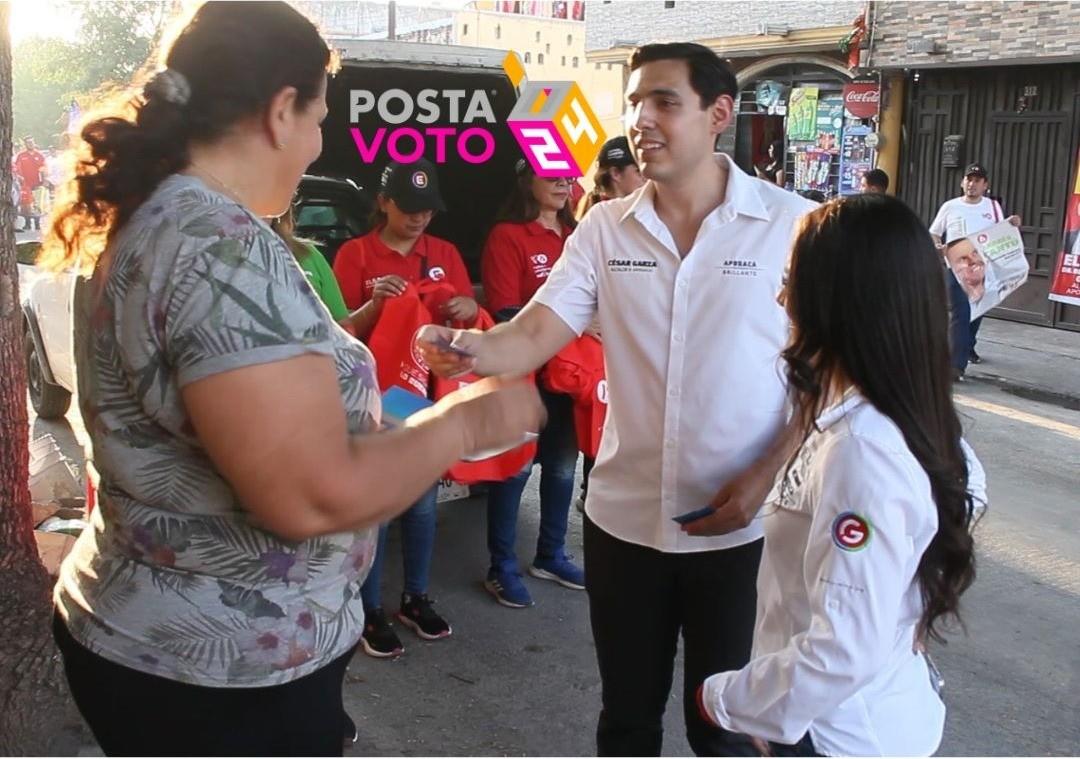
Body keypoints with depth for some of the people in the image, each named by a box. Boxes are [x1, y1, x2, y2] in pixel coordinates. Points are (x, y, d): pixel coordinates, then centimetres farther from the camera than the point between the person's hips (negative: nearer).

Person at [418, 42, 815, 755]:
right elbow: (533, 335, -9)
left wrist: (765, 477, -13)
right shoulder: (603, 228, 0)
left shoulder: (792, 223, -8)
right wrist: (471, 348, -31)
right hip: (624, 518, 3)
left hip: (741, 526, -2)